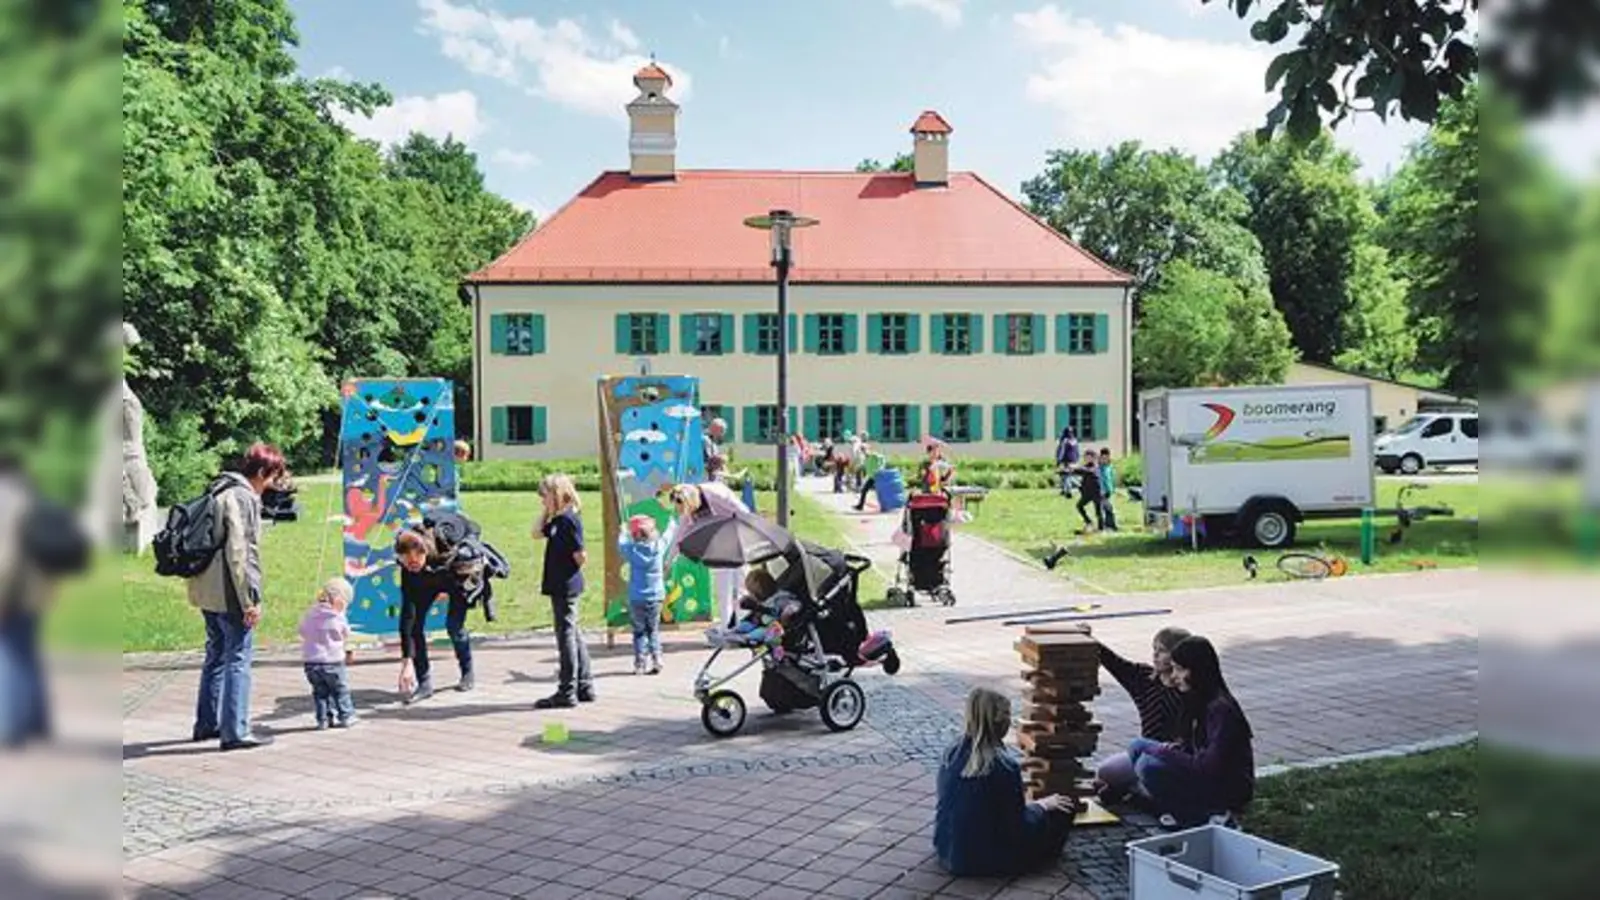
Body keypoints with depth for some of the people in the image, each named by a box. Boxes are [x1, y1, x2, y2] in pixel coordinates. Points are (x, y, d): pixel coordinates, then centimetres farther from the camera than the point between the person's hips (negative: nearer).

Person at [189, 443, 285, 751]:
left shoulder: (218, 491, 15)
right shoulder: (242, 497, -14)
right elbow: (239, 552, -20)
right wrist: (250, 601, -17)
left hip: (206, 590, 10)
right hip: (228, 593, -10)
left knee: (216, 655, 18)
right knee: (239, 658, -4)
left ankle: (207, 724, 27)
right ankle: (235, 731, -2)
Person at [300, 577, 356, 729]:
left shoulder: (309, 615, 3)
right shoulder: (338, 618, -12)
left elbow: (302, 632, 13)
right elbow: (346, 635, 1)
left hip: (310, 661, 5)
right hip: (332, 661, -5)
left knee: (320, 691, 14)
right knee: (341, 689, 11)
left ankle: (323, 719, 13)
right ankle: (345, 716, 17)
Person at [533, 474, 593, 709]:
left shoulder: (569, 519, -17)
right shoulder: (558, 520, 11)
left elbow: (581, 555, -20)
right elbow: (537, 533, 17)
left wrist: (569, 572, -5)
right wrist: (547, 512, 8)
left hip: (565, 586, -10)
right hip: (561, 586, 10)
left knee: (566, 636, -5)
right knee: (573, 636, 14)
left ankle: (567, 692, 1)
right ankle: (584, 687, 22)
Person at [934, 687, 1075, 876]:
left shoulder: (951, 755, -4)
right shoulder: (1005, 766, -23)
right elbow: (1018, 828, -15)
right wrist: (1041, 805, 3)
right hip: (988, 861, -7)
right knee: (1061, 811, 8)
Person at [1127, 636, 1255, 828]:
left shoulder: (1220, 709, -23)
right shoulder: (1195, 701, 4)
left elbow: (1210, 767, -28)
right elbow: (1188, 743, 17)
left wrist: (1163, 752, -20)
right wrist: (1172, 749, -6)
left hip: (1230, 789, -10)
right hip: (1201, 775, 10)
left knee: (1148, 765, -24)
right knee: (1137, 746, 3)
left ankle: (1204, 816, -9)